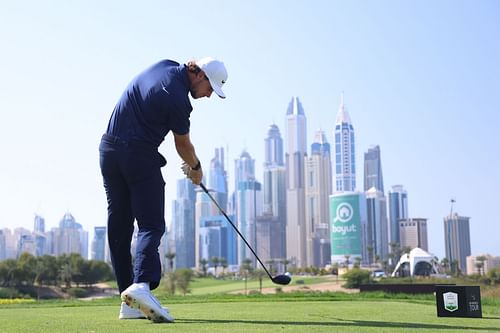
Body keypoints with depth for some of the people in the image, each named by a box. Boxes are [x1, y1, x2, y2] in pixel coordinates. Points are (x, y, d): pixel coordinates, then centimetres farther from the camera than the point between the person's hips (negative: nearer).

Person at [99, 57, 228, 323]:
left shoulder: (166, 66, 9)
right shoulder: (178, 99, -16)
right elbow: (183, 144, 0)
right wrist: (196, 167, 20)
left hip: (109, 150, 9)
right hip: (140, 158, -9)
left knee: (119, 229, 6)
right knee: (151, 226, -9)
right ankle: (141, 284, -30)